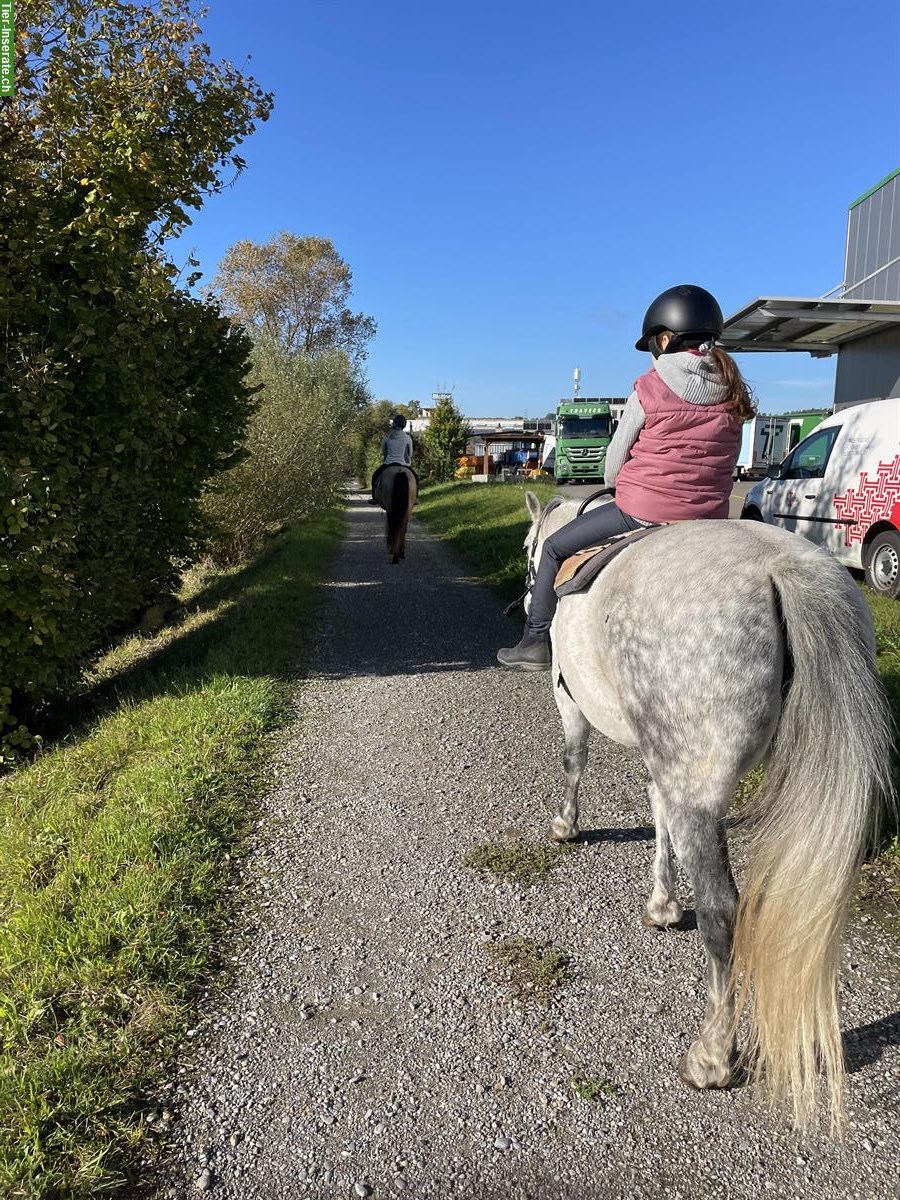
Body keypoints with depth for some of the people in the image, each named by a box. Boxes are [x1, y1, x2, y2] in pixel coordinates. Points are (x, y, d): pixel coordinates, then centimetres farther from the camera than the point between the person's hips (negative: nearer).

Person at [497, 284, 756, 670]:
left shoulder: (649, 388, -9)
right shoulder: (734, 392, 5)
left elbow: (615, 461, -1)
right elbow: (725, 461, 10)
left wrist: (616, 483, 20)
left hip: (641, 512, -5)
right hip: (709, 518, 6)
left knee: (554, 547, 13)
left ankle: (536, 642, 17)